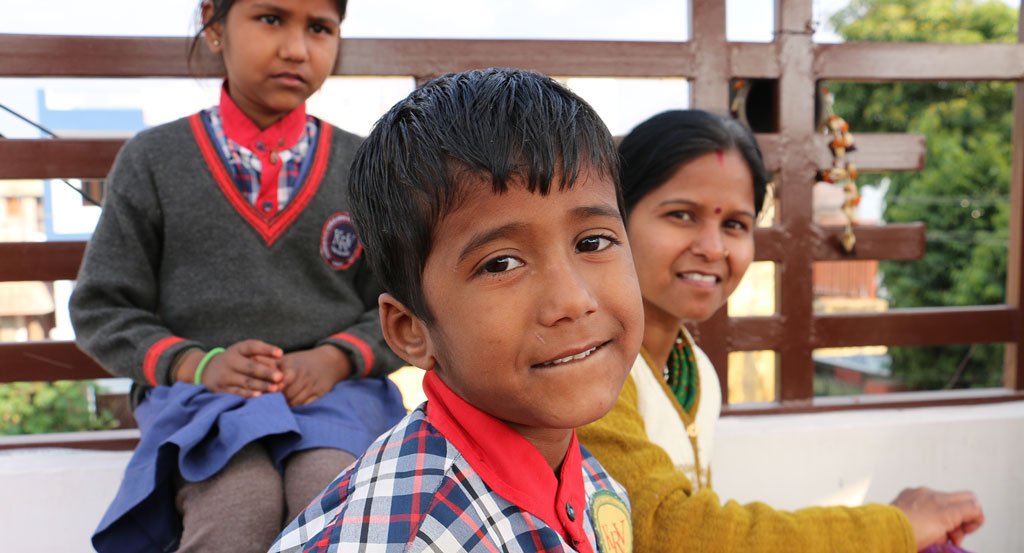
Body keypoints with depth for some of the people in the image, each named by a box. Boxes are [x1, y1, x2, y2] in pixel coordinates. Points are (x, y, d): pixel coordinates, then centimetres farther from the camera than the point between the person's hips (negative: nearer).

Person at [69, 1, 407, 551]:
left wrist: (334, 359, -10)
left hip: (333, 388, 1)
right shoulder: (152, 159, 7)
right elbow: (101, 308, 7)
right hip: (200, 395, -1)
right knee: (239, 506, -32)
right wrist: (196, 364, -10)